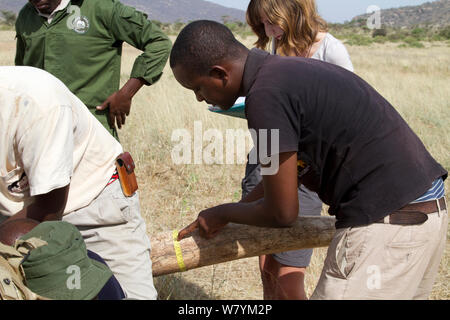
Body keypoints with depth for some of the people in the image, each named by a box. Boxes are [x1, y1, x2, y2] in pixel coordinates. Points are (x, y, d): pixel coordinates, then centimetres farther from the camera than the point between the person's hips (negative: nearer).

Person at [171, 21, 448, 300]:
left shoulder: (265, 96, -18)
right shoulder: (293, 69, 12)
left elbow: (282, 213, -12)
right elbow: (287, 170, 24)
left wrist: (222, 214, 7)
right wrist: (223, 221, 30)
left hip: (386, 224, -10)